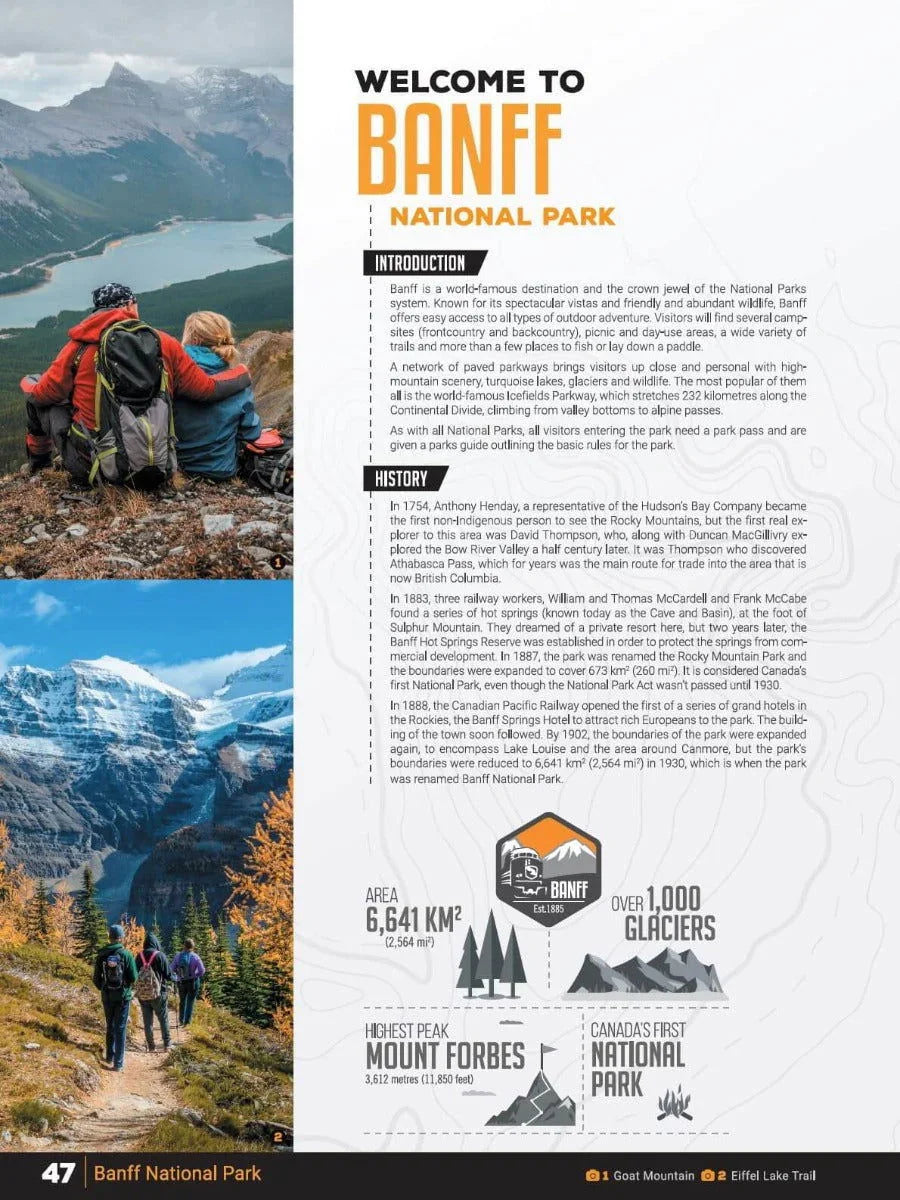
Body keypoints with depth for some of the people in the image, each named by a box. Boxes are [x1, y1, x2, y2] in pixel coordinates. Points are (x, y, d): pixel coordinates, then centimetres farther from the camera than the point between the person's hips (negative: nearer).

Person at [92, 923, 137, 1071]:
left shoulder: (102, 955, -3)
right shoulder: (126, 954, -12)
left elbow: (96, 978, 2)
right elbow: (134, 978, -12)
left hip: (107, 996, 3)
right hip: (123, 996, -3)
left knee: (110, 1027, 20)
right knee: (120, 1029, 3)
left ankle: (110, 1057, 30)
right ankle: (119, 1063, 3)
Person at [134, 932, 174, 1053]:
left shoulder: (139, 956, -2)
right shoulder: (160, 956, -12)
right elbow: (168, 974, -9)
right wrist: (175, 978, 12)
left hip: (142, 994, 3)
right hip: (158, 993, -3)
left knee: (147, 1020, 10)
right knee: (163, 1018, 10)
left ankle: (151, 1046, 13)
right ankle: (166, 1044, 11)